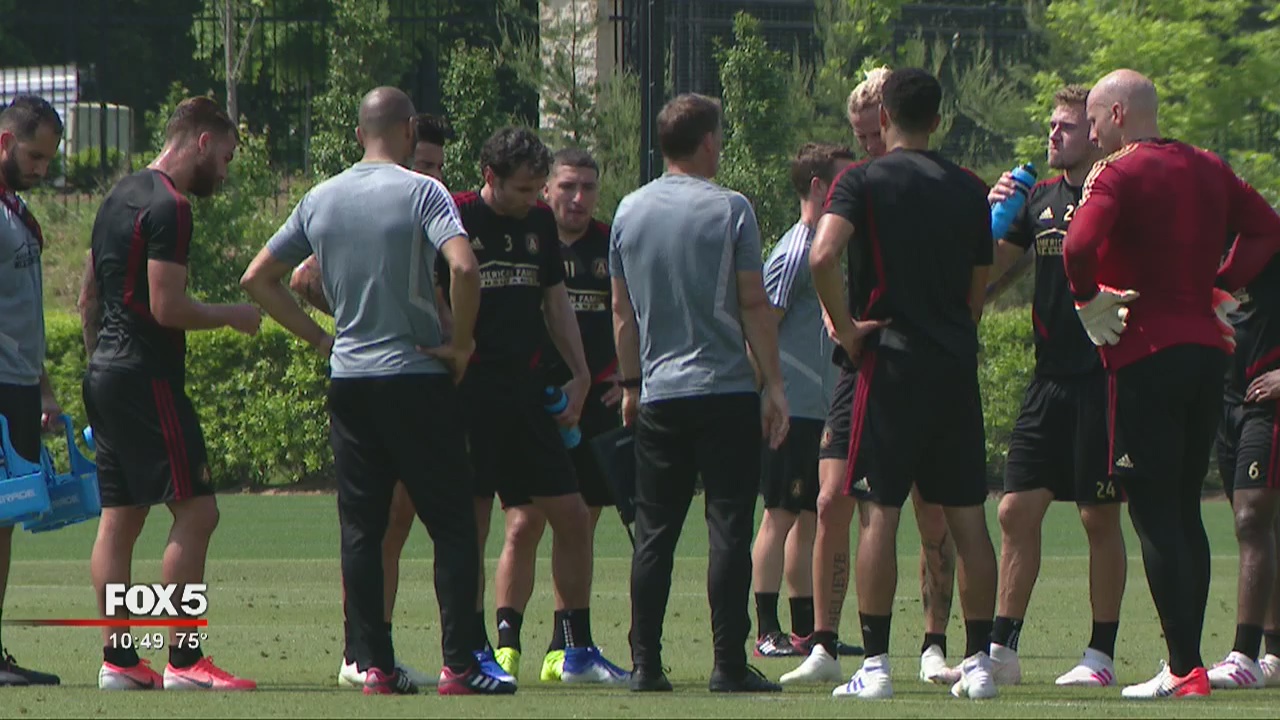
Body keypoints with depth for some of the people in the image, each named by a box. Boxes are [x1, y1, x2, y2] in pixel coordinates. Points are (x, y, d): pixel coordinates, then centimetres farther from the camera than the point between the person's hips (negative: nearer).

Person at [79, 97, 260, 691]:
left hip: (106, 374, 10)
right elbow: (167, 307, -19)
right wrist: (232, 316, -5)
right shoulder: (169, 208, -14)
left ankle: (118, 659, 7)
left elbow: (89, 297, 22)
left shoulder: (121, 196, 16)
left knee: (119, 518, 8)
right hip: (148, 379, -10)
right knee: (196, 511, -9)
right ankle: (184, 660, -12)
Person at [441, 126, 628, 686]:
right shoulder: (456, 219, -7)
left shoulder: (541, 223, 13)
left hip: (526, 390, 6)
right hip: (471, 392, -6)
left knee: (573, 517, 5)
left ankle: (579, 651, 13)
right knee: (471, 522, -6)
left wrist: (579, 373, 14)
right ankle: (473, 651, 2)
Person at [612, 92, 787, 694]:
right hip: (726, 390, -4)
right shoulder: (729, 209, -6)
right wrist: (774, 384, -3)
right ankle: (730, 665, -6)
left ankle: (646, 665, 4)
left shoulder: (630, 212, 7)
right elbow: (754, 305, -7)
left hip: (658, 395, 4)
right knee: (729, 530, -3)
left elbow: (622, 312, 12)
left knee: (654, 533, 7)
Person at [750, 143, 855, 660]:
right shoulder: (795, 251, -12)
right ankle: (767, 631, -6)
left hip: (822, 410, 9)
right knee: (781, 515, -7)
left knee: (810, 516, 10)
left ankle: (805, 629, 14)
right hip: (794, 409, -9)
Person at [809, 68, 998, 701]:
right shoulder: (969, 190, 10)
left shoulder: (863, 182, -4)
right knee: (967, 516, 6)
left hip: (890, 362, -4)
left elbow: (822, 256, -20)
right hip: (956, 364, 4)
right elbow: (978, 288, 14)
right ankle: (978, 660, 6)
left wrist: (846, 328, -9)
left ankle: (875, 665, -7)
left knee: (878, 512, -3)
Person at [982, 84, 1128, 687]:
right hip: (1050, 377, 6)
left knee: (1100, 517, 0)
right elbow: (986, 271, 14)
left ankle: (1102, 654, 8)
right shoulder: (1040, 198, 13)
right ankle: (1001, 649, 8)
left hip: (1102, 378, -6)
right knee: (1017, 509, 3)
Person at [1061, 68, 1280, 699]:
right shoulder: (1205, 170, 12)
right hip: (1207, 348, 7)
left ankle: (1184, 670, -10)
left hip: (1145, 356, -7)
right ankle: (1187, 661, 15)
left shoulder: (1119, 174, -11)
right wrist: (1220, 285, 14)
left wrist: (1088, 301, -9)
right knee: (1185, 511, 14)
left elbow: (1079, 245, -26)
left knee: (1154, 516, -5)